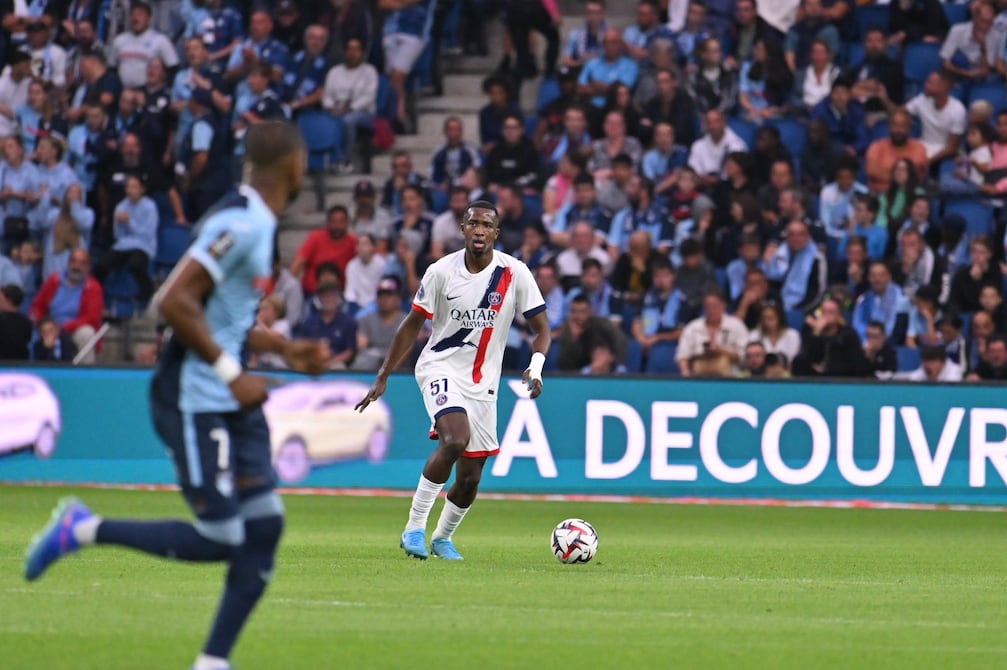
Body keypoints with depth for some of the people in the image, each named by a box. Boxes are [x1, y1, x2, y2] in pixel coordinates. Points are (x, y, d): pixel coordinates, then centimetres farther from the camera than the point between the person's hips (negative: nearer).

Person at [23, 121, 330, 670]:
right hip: (195, 403, -10)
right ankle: (83, 530, 8)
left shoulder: (255, 224, 13)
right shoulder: (241, 225, -18)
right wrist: (231, 372, -22)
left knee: (264, 525, 3)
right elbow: (173, 301, -25)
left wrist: (285, 350, 16)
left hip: (231, 402, 10)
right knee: (218, 538, -8)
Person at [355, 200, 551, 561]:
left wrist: (535, 369, -21)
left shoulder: (514, 273, -7)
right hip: (441, 368, -3)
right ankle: (415, 527, -19)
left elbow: (541, 328, -1)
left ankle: (442, 538, 31)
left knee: (469, 479, 4)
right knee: (455, 440, -30)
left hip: (483, 382, 3)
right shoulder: (441, 272, -8)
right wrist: (382, 376, 3)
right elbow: (413, 324, 3)